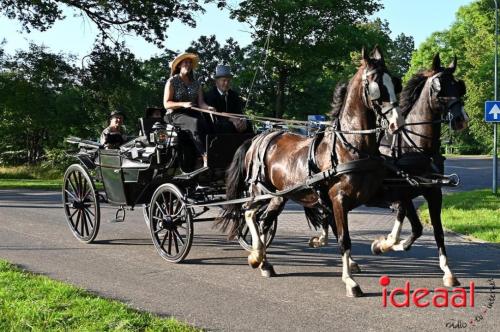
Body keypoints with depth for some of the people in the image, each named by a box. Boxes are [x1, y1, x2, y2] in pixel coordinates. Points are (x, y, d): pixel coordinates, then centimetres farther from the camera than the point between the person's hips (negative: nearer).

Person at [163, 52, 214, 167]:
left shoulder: (196, 83, 17)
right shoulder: (172, 82, 3)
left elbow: (200, 102, 8)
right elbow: (166, 104, -4)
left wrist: (208, 107, -15)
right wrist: (183, 104, -19)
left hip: (193, 113, 4)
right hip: (176, 114, -4)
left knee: (206, 124, -30)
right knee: (195, 123, -36)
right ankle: (205, 156, -40)